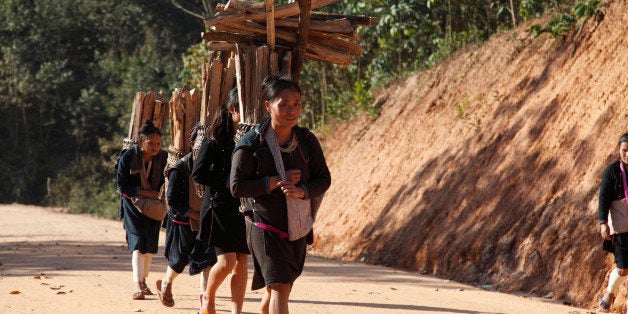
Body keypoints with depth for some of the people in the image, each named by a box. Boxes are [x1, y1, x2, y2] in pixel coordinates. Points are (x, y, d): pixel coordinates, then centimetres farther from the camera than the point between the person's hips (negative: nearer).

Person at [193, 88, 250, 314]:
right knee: (227, 260, -12)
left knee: (241, 261, 0)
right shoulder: (215, 138, -6)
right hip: (220, 206, -5)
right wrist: (227, 181, -16)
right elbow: (198, 174, -9)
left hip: (244, 207, 5)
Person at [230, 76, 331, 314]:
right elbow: (237, 186, -13)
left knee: (275, 288, 19)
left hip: (297, 227, 5)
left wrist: (303, 191, -18)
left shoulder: (307, 141, 0)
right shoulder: (251, 144, -13)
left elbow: (323, 179, 3)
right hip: (265, 225, -5)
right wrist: (275, 182, -20)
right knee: (280, 288, -15)